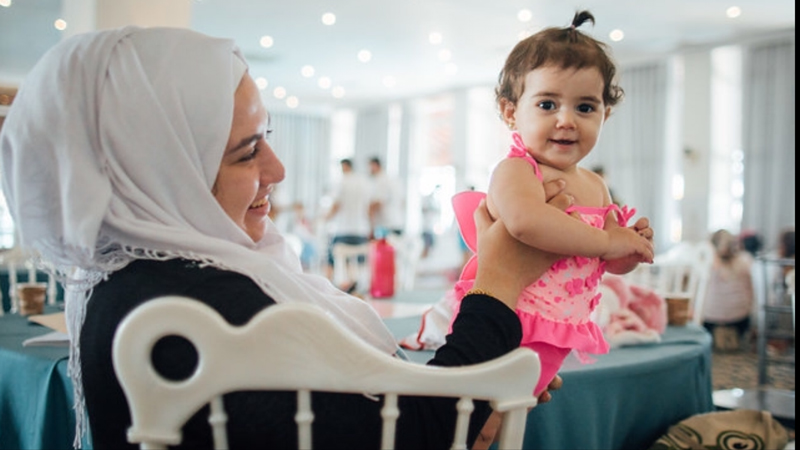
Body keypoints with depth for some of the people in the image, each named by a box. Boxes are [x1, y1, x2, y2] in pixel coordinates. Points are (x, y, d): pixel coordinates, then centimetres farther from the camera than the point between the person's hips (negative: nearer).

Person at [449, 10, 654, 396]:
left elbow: (610, 265, 20)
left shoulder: (594, 185, 10)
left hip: (555, 342, 8)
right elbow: (524, 220, -41)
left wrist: (635, 247, -3)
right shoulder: (515, 171, -17)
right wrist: (605, 240, -30)